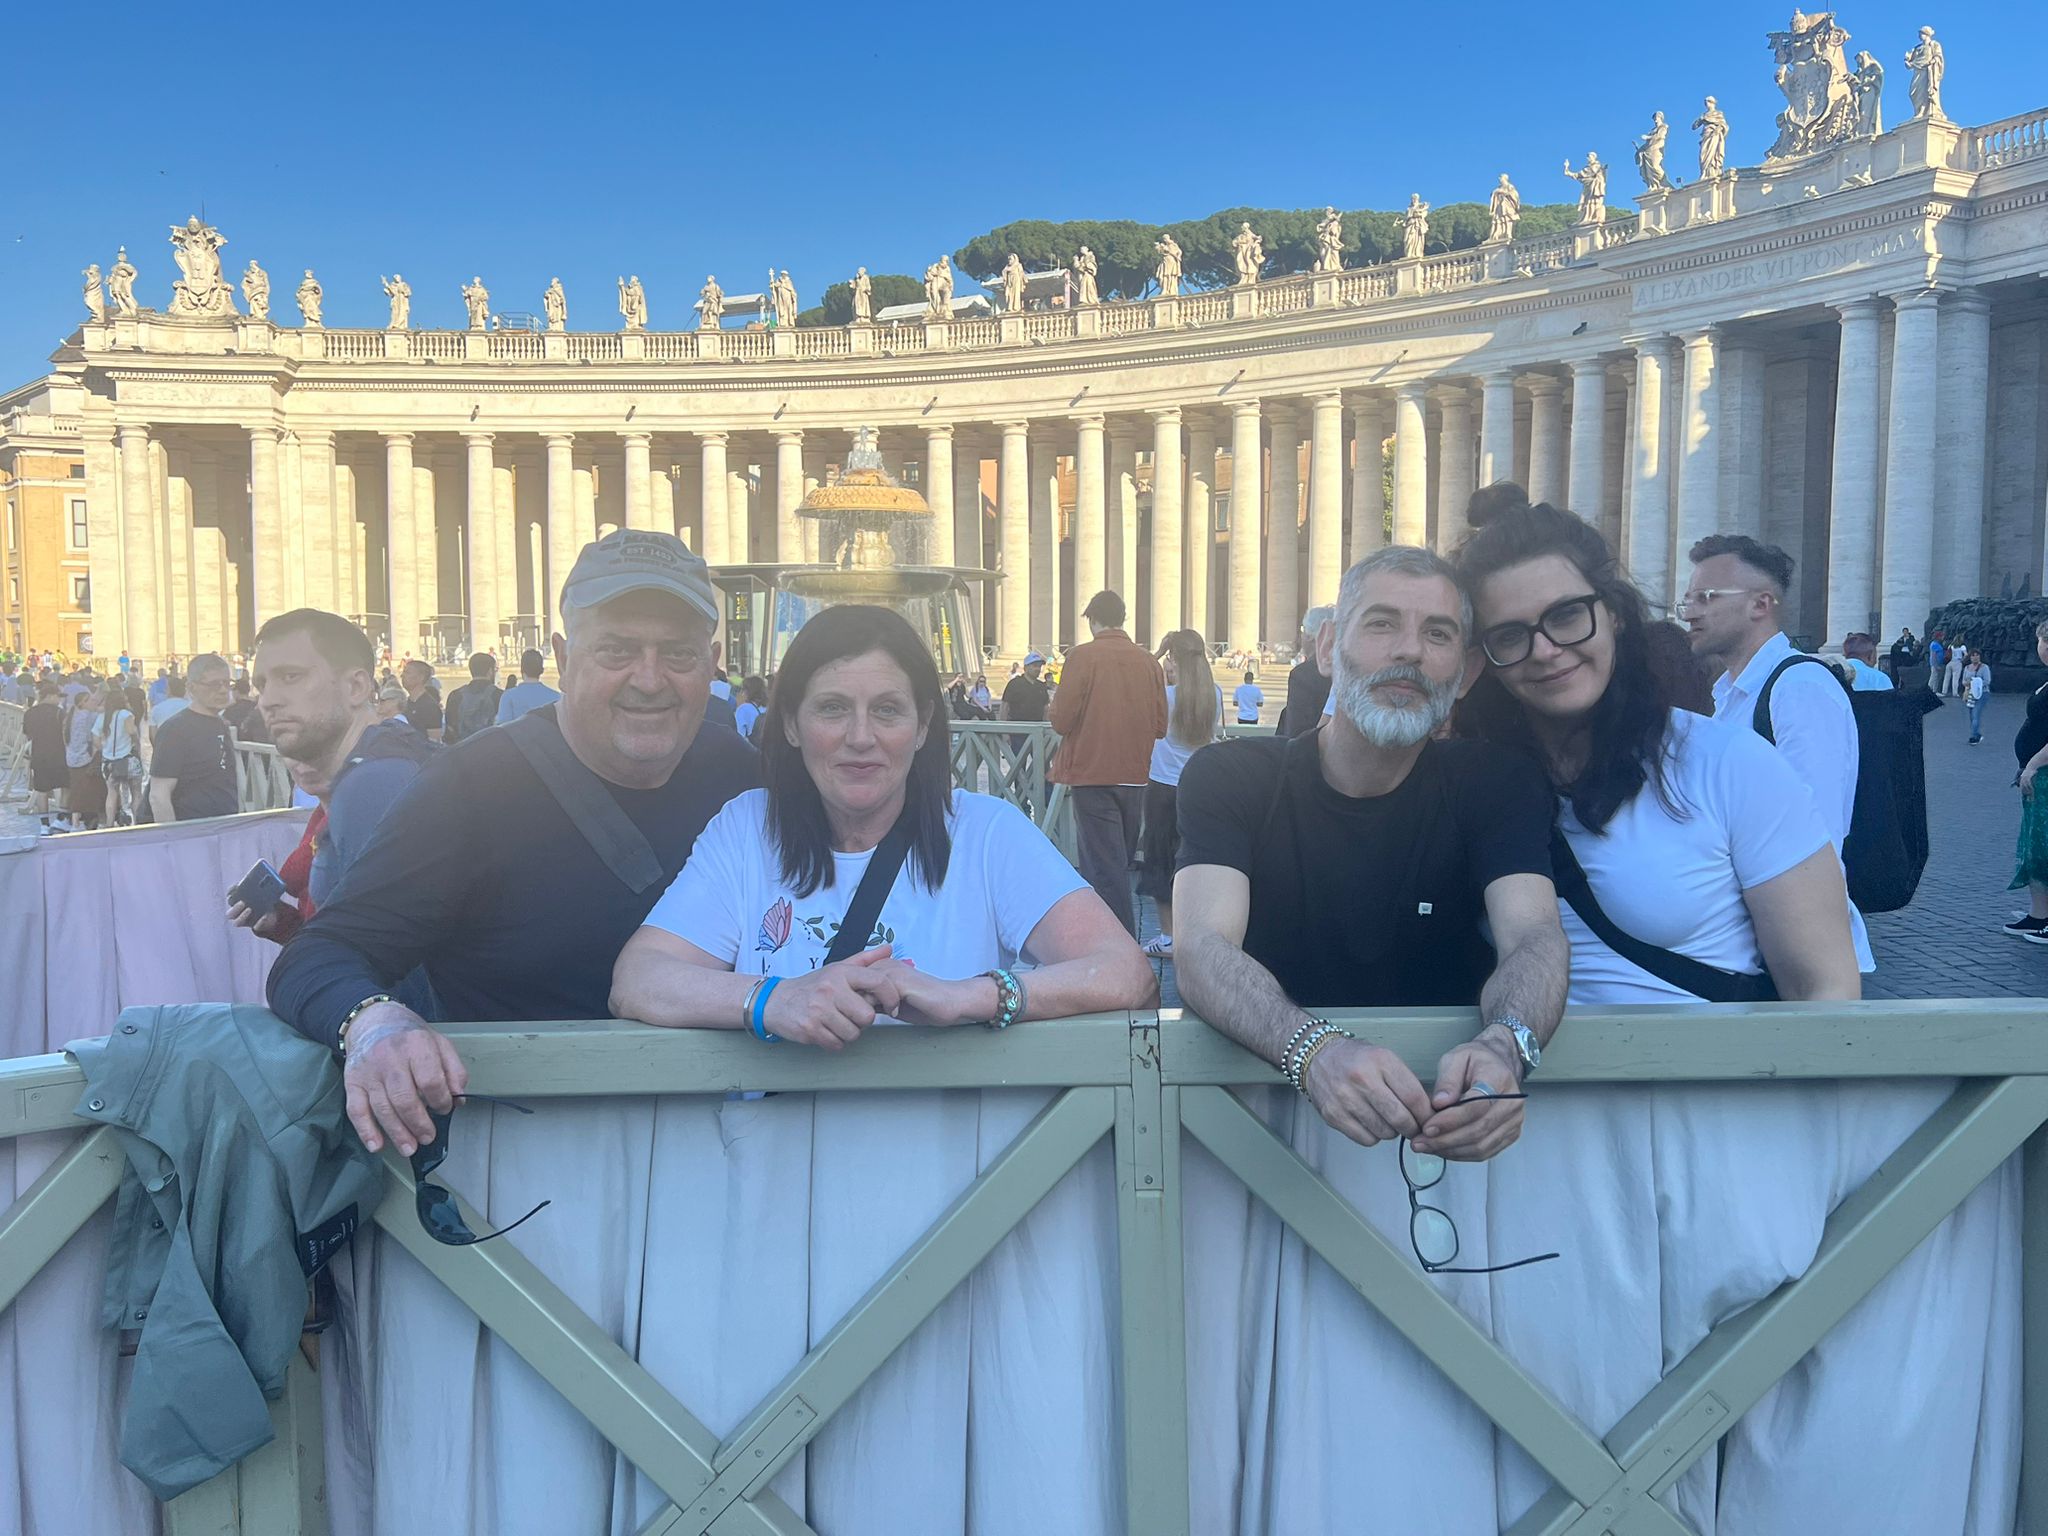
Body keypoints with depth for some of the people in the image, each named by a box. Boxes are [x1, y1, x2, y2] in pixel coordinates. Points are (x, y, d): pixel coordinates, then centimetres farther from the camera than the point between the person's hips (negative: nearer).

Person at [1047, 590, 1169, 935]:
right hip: (1134, 777, 5)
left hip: (1094, 774, -5)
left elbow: (1061, 720, -12)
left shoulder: (1083, 655, -10)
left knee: (1104, 866, -4)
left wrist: (1053, 711, 10)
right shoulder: (1148, 661, 3)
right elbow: (1160, 727, 6)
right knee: (1119, 862, 17)